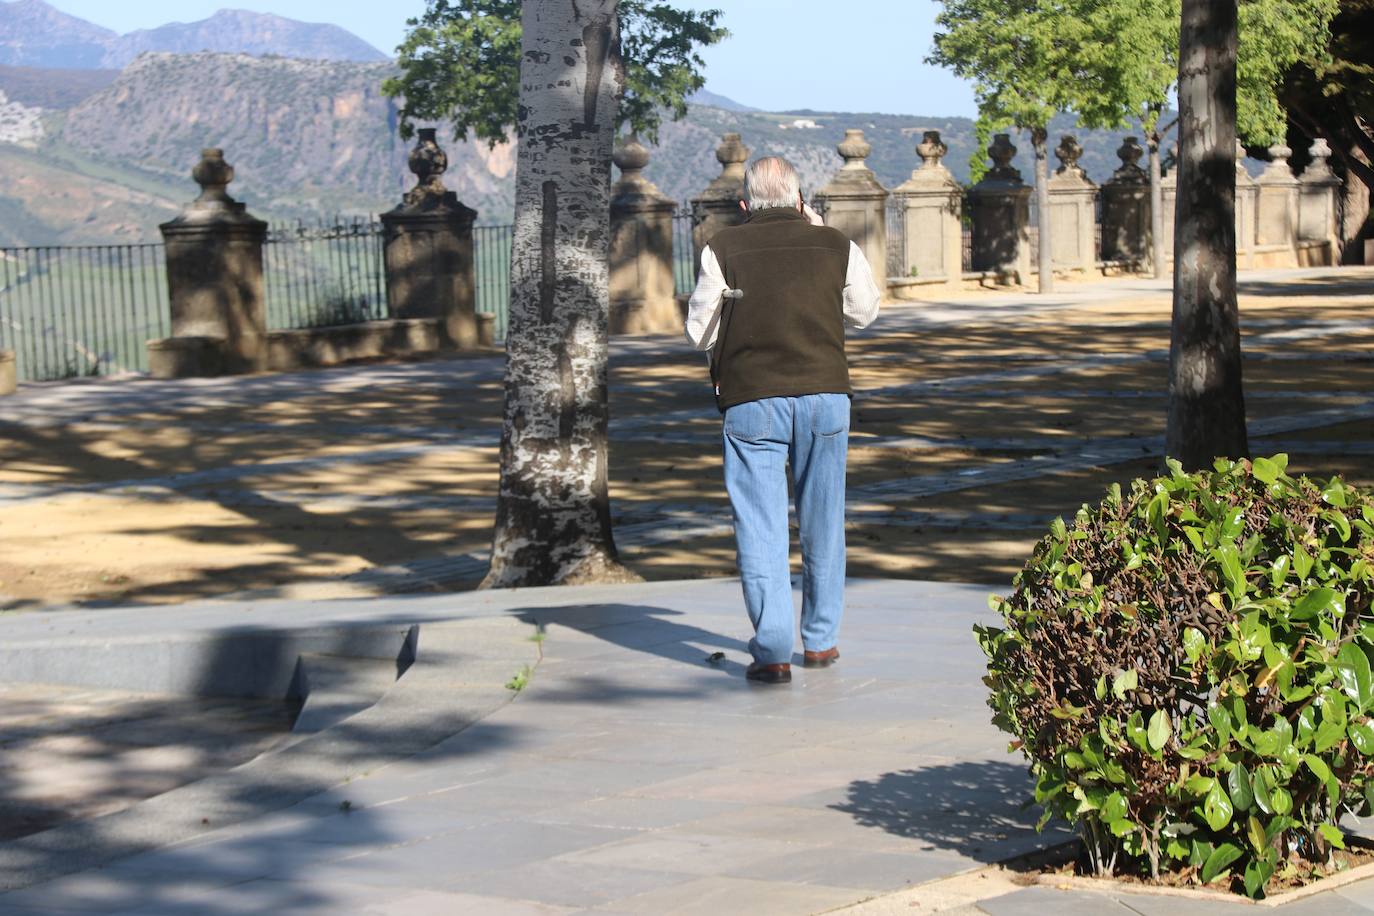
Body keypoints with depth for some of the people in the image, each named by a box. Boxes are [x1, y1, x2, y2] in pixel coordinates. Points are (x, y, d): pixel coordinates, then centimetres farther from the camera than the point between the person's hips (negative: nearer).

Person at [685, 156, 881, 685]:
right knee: (822, 521, 14)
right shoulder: (836, 247, 3)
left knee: (759, 526, 1)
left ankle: (772, 651, -7)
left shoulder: (723, 250, -1)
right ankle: (820, 639, 22)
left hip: (750, 400, -2)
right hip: (824, 393, 2)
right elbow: (864, 312, 20)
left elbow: (699, 332, 4)